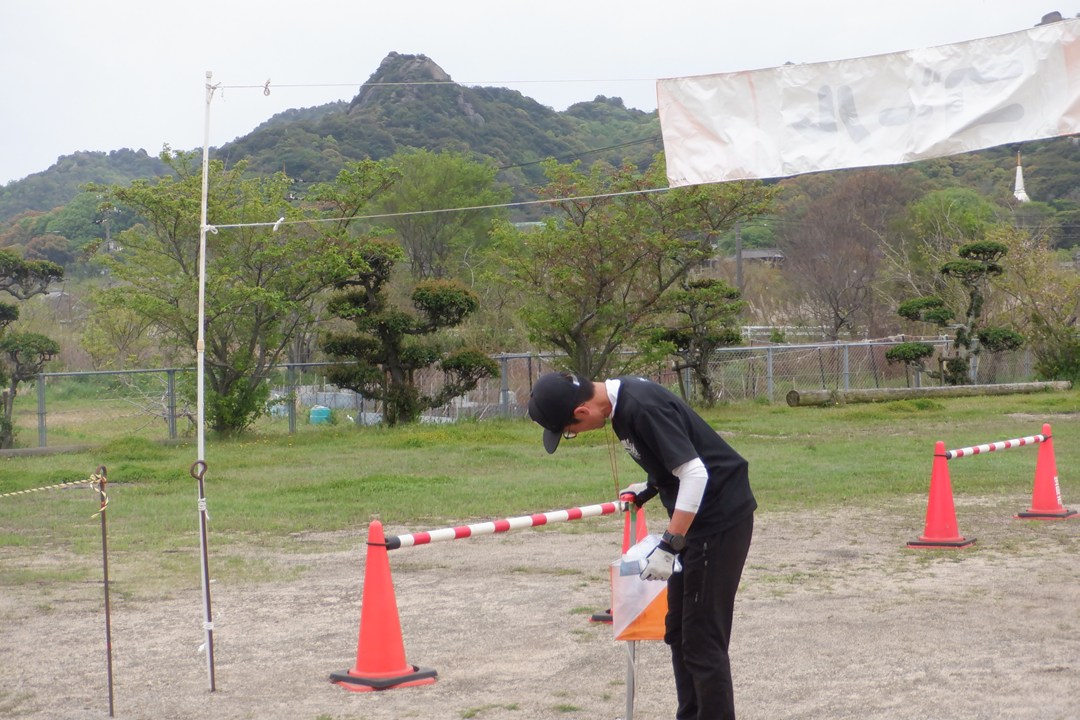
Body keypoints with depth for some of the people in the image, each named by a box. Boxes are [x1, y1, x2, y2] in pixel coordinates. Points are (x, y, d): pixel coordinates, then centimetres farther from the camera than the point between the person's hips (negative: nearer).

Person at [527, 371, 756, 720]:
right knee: (679, 631, 18)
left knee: (702, 638, -7)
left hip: (721, 517, -11)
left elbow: (695, 472, -26)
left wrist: (668, 547, -25)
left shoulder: (643, 407, -25)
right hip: (699, 519, 11)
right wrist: (652, 486, 13)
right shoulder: (621, 395, 4)